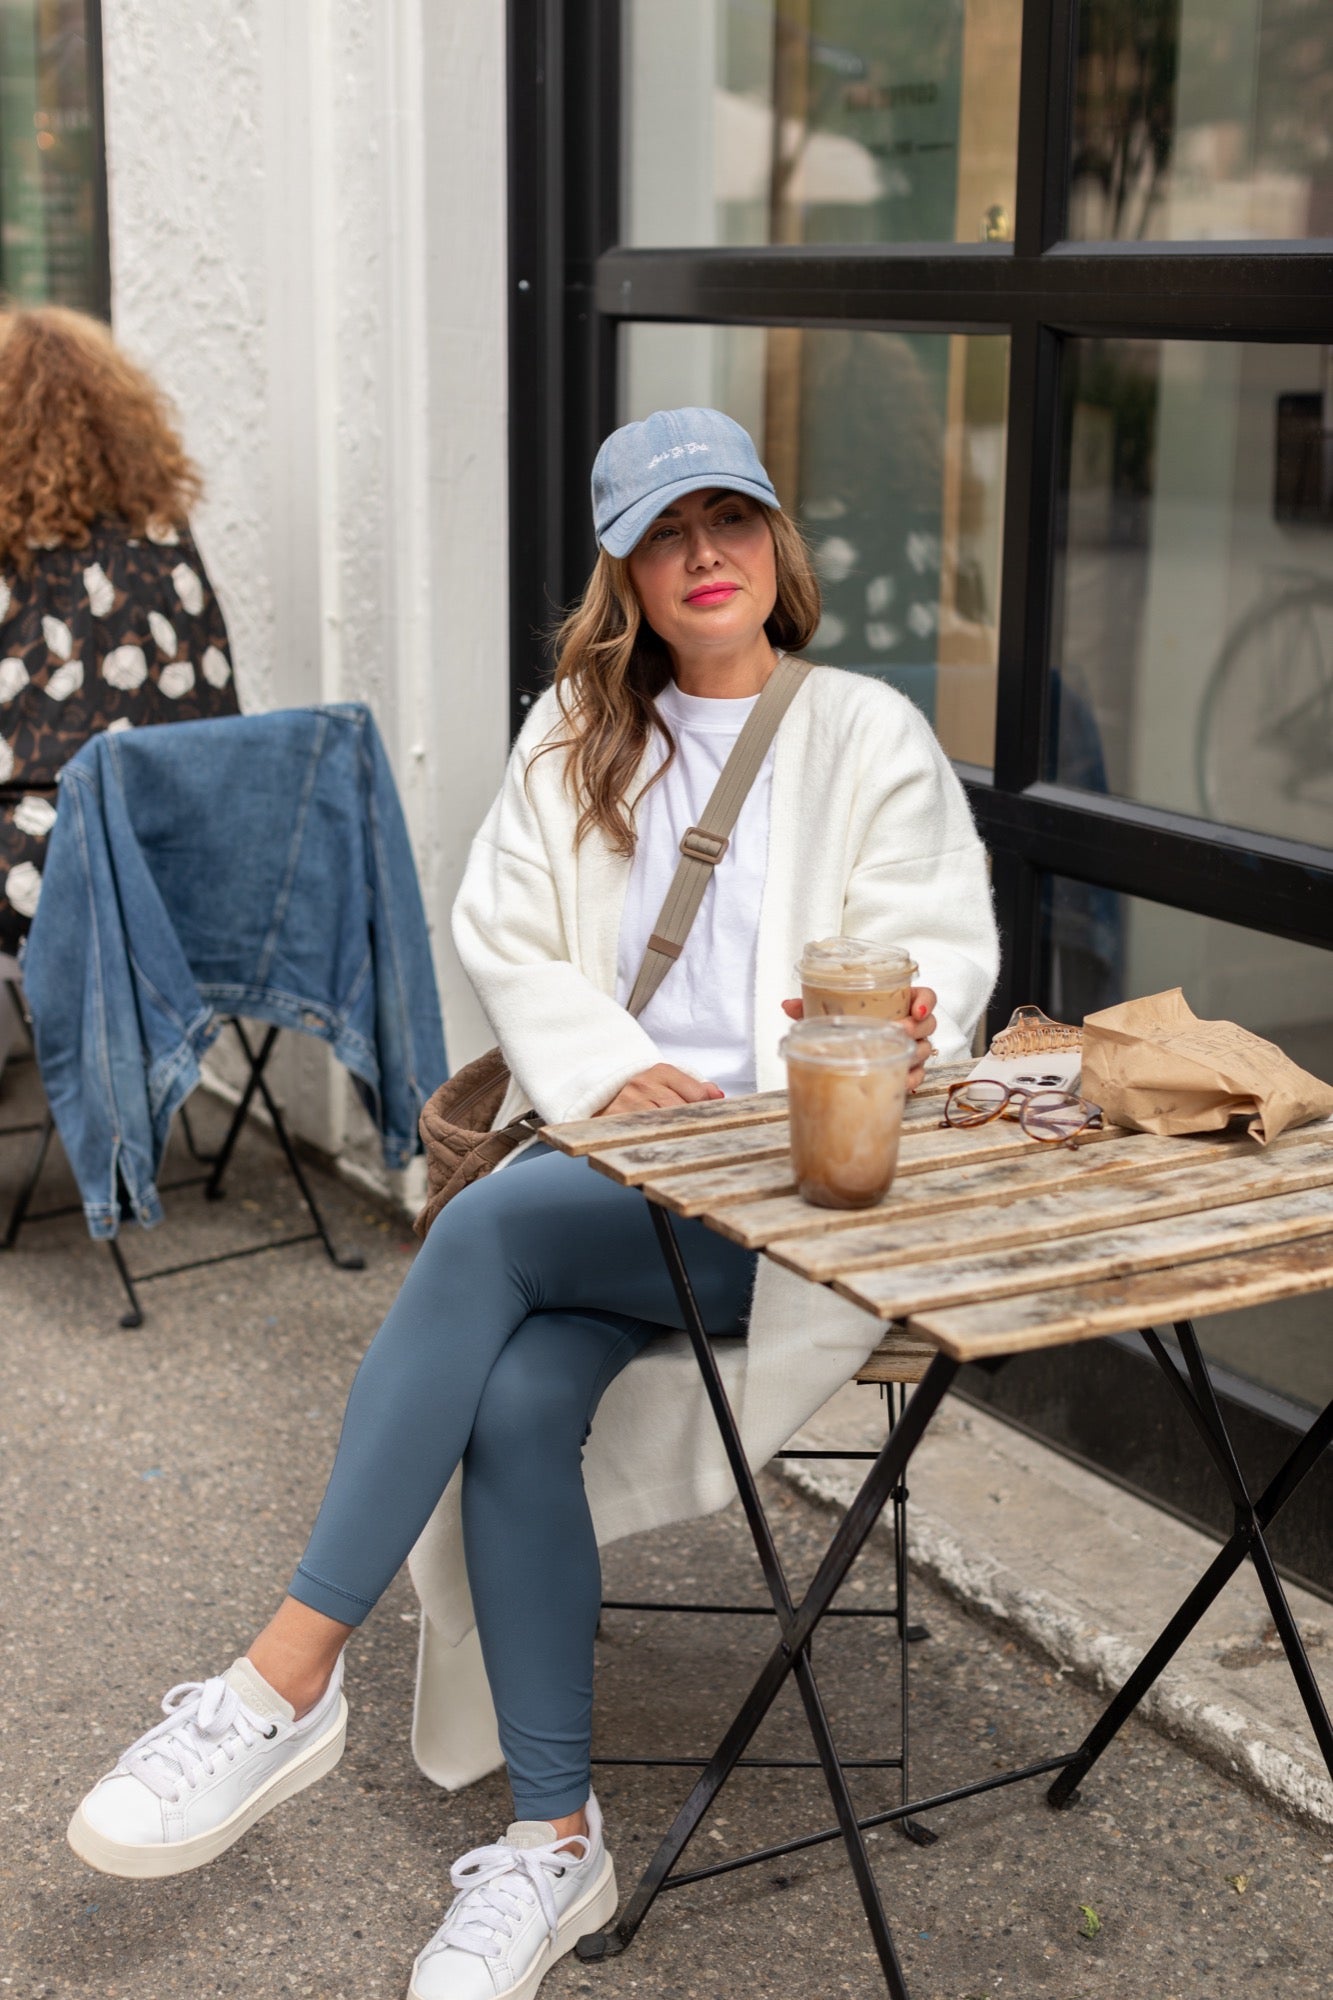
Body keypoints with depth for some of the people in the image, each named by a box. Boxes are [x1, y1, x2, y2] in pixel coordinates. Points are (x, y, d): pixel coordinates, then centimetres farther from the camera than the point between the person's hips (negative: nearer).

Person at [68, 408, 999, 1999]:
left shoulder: (868, 734, 8)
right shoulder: (576, 731, 18)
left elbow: (942, 948, 1)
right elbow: (506, 937, 11)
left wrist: (885, 1029, -22)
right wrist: (611, 1065, -7)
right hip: (604, 1157, 4)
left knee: (490, 1226, -32)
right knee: (517, 1401, -28)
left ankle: (288, 1681, -27)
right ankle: (555, 1839, -15)